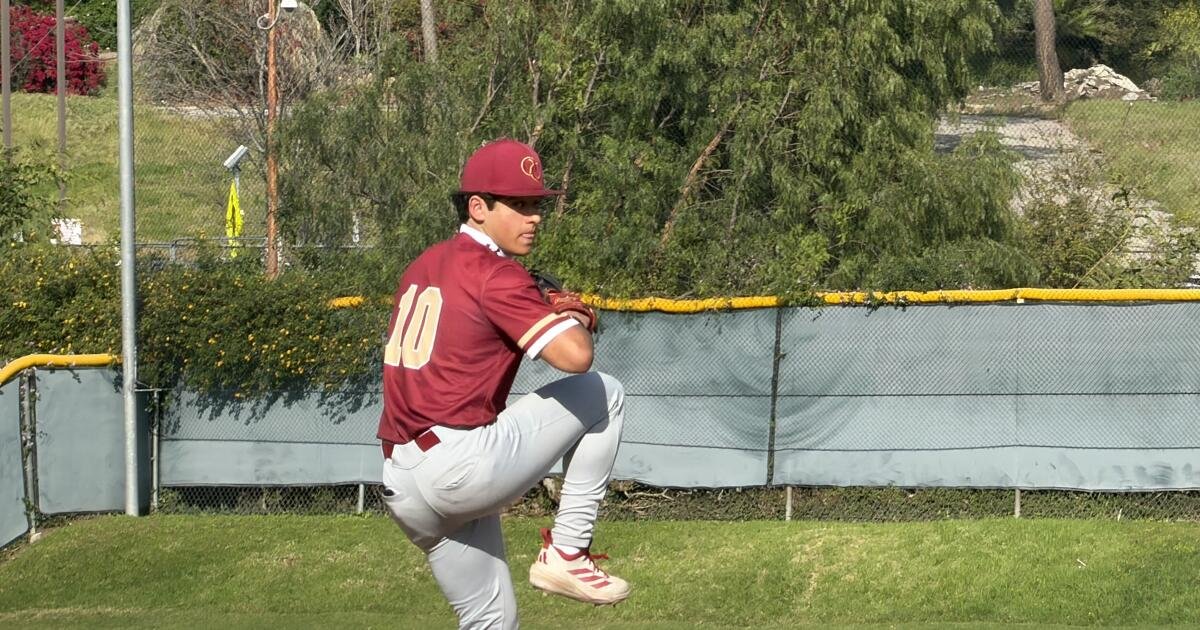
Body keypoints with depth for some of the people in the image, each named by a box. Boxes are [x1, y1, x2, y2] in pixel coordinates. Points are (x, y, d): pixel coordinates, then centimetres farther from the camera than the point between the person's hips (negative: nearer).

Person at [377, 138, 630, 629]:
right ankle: (566, 553, 2)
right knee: (603, 395, 5)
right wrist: (576, 316, 6)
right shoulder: (495, 274, -8)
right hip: (460, 466, -8)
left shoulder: (423, 267, 19)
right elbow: (575, 355, -18)